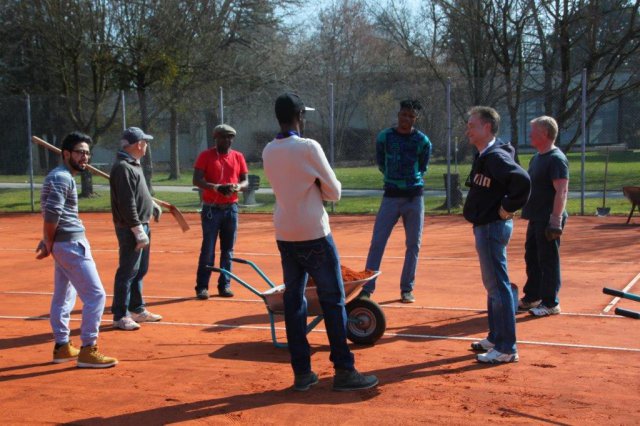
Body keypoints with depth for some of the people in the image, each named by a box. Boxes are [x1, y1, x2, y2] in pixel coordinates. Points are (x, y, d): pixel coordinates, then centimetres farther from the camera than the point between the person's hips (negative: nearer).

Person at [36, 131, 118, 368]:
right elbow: (51, 216, -22)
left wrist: (47, 242, 4)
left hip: (63, 244, 11)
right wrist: (49, 245, -11)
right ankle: (87, 351, -4)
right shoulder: (62, 178, -15)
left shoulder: (63, 177, 16)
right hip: (71, 244, -11)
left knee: (63, 297, 16)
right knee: (95, 295, -8)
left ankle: (62, 347, 26)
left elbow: (51, 216, 15)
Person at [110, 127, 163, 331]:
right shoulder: (123, 167, -18)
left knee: (140, 270, 18)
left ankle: (137, 309, 30)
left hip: (141, 225, 10)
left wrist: (152, 204, 32)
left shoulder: (133, 164, 14)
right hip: (130, 228, -10)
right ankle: (120, 316, 2)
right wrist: (139, 231, -24)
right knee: (128, 271, -5)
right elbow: (127, 203, -23)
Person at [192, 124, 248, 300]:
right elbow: (196, 180, -9)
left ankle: (225, 285, 15)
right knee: (208, 249, -3)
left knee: (228, 249, 7)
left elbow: (245, 181, 9)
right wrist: (215, 187, -24)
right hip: (211, 208, -3)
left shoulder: (238, 157, 9)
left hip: (231, 208, 3)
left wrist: (237, 187, -14)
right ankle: (202, 287, 3)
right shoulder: (205, 156, -1)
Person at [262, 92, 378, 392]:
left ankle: (302, 372, 10)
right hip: (314, 235, -6)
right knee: (333, 300, 2)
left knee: (293, 301, 8)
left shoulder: (268, 152, 5)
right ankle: (343, 371, 5)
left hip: (284, 235, 6)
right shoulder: (308, 147, -13)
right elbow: (334, 192, -6)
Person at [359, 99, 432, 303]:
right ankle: (367, 288, 0)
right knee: (377, 243, -5)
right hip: (391, 196, -1)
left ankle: (407, 289, 17)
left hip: (414, 197, 1)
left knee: (413, 245, 5)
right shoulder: (384, 137, 0)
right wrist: (394, 179, 9)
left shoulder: (423, 141, 0)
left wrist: (412, 180, 6)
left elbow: (422, 168, 12)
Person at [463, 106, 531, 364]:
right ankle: (495, 338, 29)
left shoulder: (495, 156, -19)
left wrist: (508, 208, -22)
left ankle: (506, 348, -1)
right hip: (486, 226, 11)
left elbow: (522, 181, -33)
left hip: (493, 227, -11)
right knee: (494, 285, 18)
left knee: (498, 286, -7)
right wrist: (502, 209, 9)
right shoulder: (484, 156, 13)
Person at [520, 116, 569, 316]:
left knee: (548, 260, -3)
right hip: (535, 218, 10)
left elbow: (562, 191, -21)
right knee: (532, 258, 17)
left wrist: (556, 221, -25)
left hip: (548, 220, -10)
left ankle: (551, 303, 6)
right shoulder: (536, 158, 14)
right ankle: (532, 298, 30)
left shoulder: (556, 159, -15)